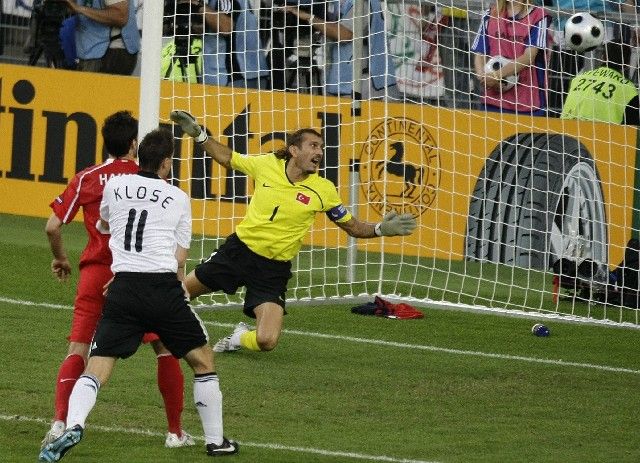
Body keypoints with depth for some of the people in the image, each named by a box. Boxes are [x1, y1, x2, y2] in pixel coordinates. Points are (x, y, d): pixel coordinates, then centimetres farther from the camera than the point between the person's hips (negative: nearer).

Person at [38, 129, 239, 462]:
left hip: (123, 288, 1)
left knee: (96, 369, -2)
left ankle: (73, 426, -29)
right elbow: (180, 261, 8)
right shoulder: (178, 198, 10)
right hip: (165, 288, -1)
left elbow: (102, 225, 35)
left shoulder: (115, 185, 13)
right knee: (203, 361, 18)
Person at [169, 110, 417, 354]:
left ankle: (239, 338, 21)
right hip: (240, 249, 2)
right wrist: (198, 135, 3)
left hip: (274, 268, -2)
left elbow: (352, 226, 2)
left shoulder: (323, 190, -8)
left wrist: (380, 229, -16)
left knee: (266, 341, -16)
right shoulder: (267, 164, -6)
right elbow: (227, 158, 12)